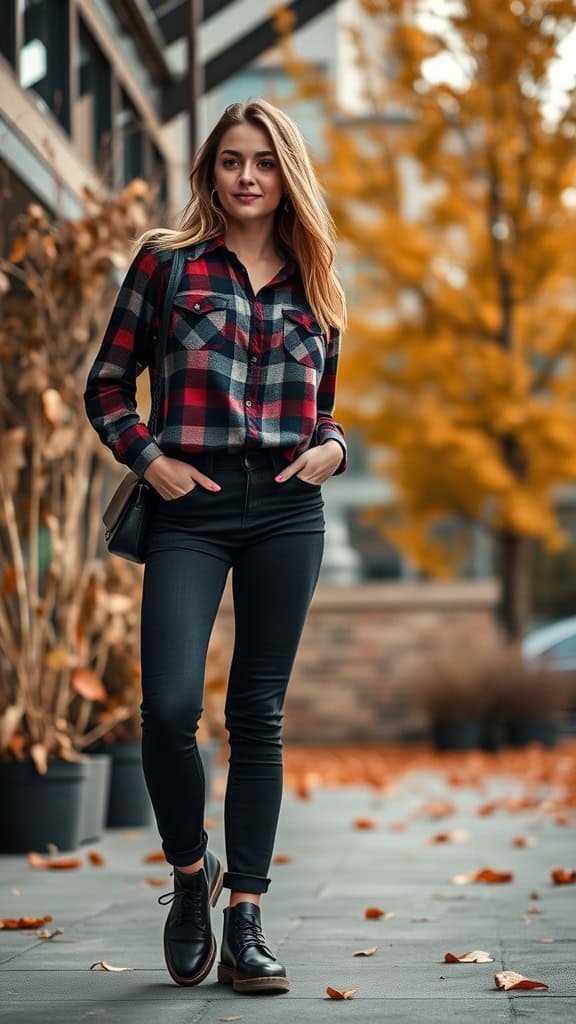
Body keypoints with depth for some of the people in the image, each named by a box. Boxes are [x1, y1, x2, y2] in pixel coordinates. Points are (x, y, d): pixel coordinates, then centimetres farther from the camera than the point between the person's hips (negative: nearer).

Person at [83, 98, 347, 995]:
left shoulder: (314, 286, 14)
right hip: (192, 504, -2)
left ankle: (246, 926, 8)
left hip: (287, 508, 3)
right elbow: (107, 384, 7)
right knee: (169, 704, -15)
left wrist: (330, 449, 2)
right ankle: (190, 870, 13)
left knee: (259, 713, 3)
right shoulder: (167, 263, 6)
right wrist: (149, 459, -7)